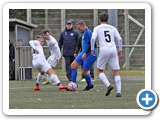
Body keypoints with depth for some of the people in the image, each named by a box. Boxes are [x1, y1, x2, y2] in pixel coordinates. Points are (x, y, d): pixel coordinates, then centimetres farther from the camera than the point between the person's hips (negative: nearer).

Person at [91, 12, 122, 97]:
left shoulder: (97, 28, 8)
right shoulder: (112, 28, 16)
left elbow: (93, 38, -7)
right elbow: (119, 39, 6)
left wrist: (92, 49, 3)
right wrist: (120, 50, 15)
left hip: (104, 51, -2)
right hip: (113, 50, 3)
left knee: (100, 71, 12)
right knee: (116, 72, 5)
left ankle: (108, 85, -9)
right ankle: (119, 91, -6)